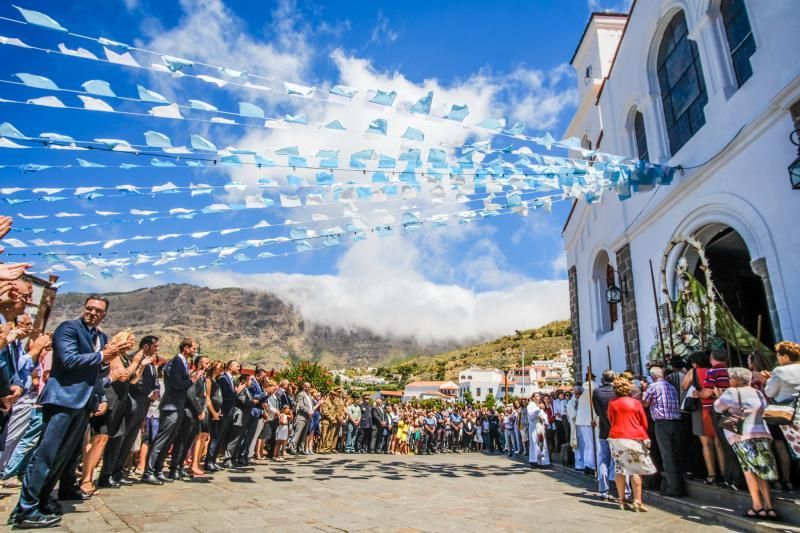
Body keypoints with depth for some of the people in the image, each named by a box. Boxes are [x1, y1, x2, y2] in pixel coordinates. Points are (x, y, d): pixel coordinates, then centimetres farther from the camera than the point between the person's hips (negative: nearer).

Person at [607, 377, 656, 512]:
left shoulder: (611, 403, 1)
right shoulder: (636, 403, -4)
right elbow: (644, 423, 3)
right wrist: (643, 436, 21)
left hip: (616, 437, 2)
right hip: (634, 438, -2)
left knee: (619, 469, 8)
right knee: (636, 470, 2)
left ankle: (621, 500, 14)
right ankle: (637, 501, -1)